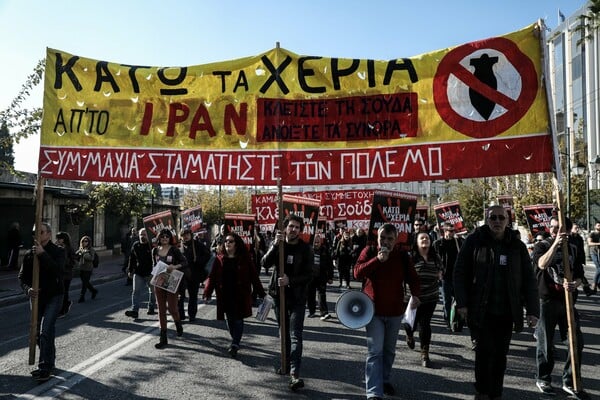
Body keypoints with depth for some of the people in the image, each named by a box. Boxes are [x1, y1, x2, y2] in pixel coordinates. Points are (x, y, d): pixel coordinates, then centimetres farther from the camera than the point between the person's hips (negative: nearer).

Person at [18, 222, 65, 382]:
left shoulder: (58, 252, -8)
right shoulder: (30, 254, 5)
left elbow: (58, 271, -25)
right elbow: (22, 276, 3)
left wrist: (42, 254, -30)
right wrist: (28, 289, -18)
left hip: (53, 297, -5)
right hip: (36, 297, 6)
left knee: (46, 331, -14)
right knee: (38, 333, 13)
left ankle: (45, 368, -7)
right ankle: (49, 362, 31)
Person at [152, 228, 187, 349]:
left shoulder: (174, 250, -5)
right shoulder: (155, 250, 7)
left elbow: (185, 262, -8)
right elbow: (154, 265, 17)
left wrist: (175, 266, -25)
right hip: (158, 282, 4)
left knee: (172, 308, -3)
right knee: (161, 310, 6)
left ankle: (178, 324, 32)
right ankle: (163, 338, 13)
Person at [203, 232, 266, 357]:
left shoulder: (244, 259, -3)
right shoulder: (220, 259, 4)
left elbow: (254, 276, -3)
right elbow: (212, 277, 1)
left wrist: (261, 293, -4)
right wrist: (207, 292, -9)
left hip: (240, 295, -3)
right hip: (225, 296, 3)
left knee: (238, 320, -3)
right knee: (230, 320, 13)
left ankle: (235, 345, 1)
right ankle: (235, 341, 31)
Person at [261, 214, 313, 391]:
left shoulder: (305, 249, -7)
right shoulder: (277, 244, 1)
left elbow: (308, 275, -10)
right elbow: (265, 263, -15)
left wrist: (290, 280, -24)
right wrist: (275, 244, -28)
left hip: (297, 298, -3)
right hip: (279, 295, 3)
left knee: (295, 336, -9)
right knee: (284, 333, 17)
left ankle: (295, 374, -12)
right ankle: (287, 363, 33)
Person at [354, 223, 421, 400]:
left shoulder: (402, 255, -2)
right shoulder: (369, 251, -6)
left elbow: (412, 277, -1)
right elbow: (357, 273, -17)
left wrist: (415, 294, -20)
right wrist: (377, 259, -27)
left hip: (395, 311, 3)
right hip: (373, 310, -3)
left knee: (389, 350, 19)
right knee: (375, 352, -9)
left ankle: (385, 380, 39)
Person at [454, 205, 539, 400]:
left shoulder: (517, 245, 3)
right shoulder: (474, 241, -5)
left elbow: (528, 279, 4)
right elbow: (460, 272, -4)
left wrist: (532, 310, -4)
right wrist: (461, 303, -9)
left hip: (506, 312, 3)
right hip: (480, 310, -3)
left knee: (500, 354, 10)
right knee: (486, 349, -2)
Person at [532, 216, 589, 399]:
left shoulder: (573, 248, 9)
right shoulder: (542, 246, -3)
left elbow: (579, 276, 9)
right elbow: (542, 264, -24)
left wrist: (574, 284, -13)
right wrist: (555, 244, -34)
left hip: (567, 300, 4)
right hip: (546, 300, -4)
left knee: (577, 341, 2)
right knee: (546, 342, 5)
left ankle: (570, 382, 17)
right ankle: (543, 378, 23)